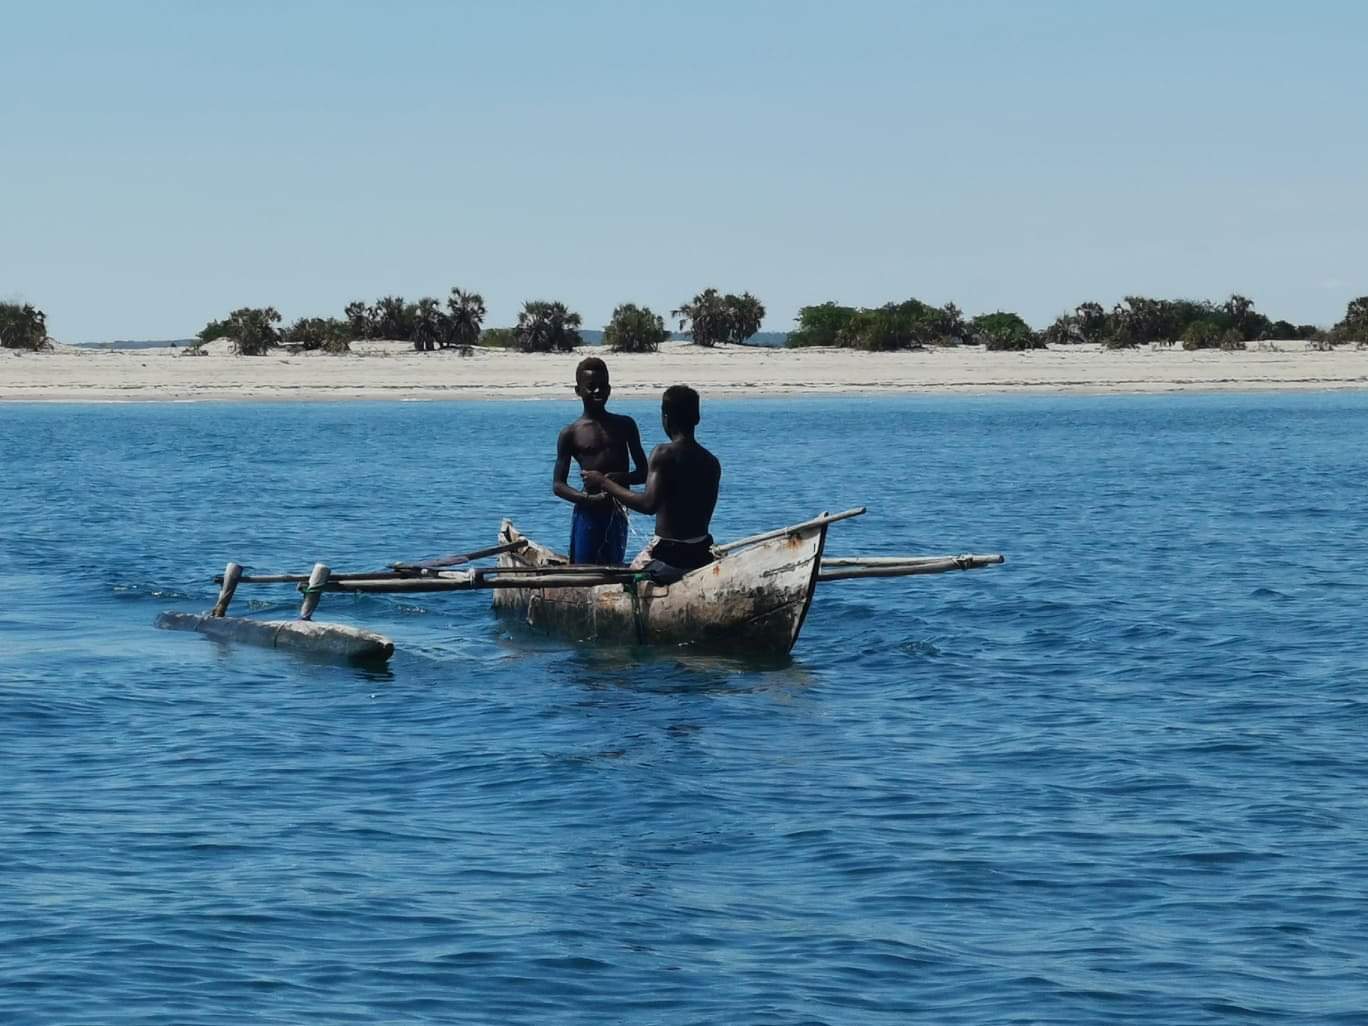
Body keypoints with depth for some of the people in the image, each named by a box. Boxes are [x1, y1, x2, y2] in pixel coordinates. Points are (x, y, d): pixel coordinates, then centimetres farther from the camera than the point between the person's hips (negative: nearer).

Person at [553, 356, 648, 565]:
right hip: (587, 514, -3)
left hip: (617, 514, 3)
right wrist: (589, 498, -20)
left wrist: (618, 479, -12)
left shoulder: (624, 426, 10)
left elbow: (643, 473, 11)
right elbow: (558, 485, -1)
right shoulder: (571, 434, 1)